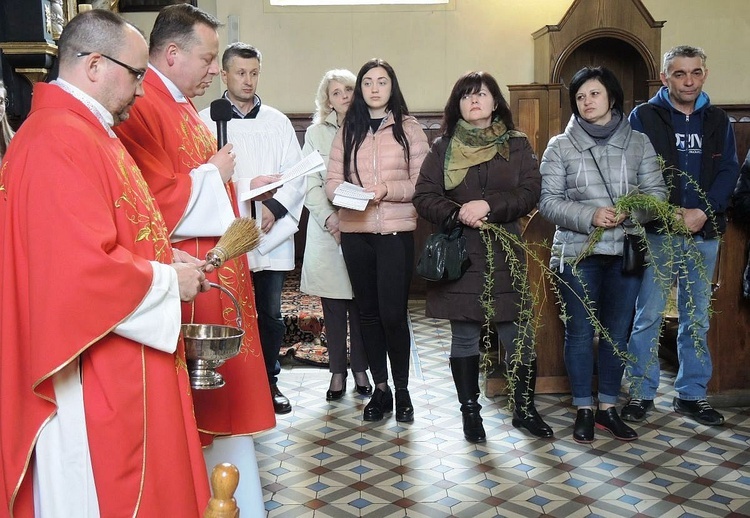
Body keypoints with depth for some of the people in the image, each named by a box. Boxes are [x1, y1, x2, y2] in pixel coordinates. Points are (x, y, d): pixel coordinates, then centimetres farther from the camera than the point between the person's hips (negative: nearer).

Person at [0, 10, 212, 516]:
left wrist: (165, 258, 7)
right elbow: (85, 272, -28)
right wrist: (168, 281, -13)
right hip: (94, 379, -10)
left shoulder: (89, 132, 13)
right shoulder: (59, 142, -21)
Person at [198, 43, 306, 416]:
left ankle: (269, 381, 24)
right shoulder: (205, 120, 3)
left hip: (272, 235, 3)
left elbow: (297, 174, 5)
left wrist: (276, 207, -11)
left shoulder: (278, 122, 12)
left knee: (270, 314, 10)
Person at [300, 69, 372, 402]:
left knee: (361, 304, 3)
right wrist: (329, 217, -11)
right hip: (328, 230, 1)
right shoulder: (316, 133, 9)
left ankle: (360, 369, 16)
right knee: (333, 307, 4)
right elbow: (310, 184, 3)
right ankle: (337, 372, 14)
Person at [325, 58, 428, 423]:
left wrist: (388, 189, -17)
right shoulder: (347, 131, 12)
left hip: (396, 232, -3)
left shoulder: (409, 128, 4)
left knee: (393, 314, -6)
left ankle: (402, 389, 13)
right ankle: (380, 388, 22)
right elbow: (332, 180, 6)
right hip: (355, 232, 3)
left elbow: (422, 183, -2)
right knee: (368, 312, 9)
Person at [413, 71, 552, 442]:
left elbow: (530, 193, -4)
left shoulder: (517, 145, 7)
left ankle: (524, 409, 20)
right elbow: (423, 197, 1)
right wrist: (457, 213, -16)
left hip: (504, 255, 0)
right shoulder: (443, 148, 7)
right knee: (464, 338, 7)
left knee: (518, 337, 2)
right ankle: (470, 411, 21)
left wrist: (488, 206, -17)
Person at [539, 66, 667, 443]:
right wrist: (590, 216, -19)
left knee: (617, 331, 9)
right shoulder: (560, 146, 2)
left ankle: (608, 408, 23)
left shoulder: (639, 143, 6)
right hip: (577, 252, -2)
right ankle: (584, 410, 17)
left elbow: (657, 193, 3)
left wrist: (628, 213, -17)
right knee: (580, 332, 4)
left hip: (625, 252, 2)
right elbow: (549, 201, -4)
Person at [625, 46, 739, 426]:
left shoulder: (718, 121, 11)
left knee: (697, 318, 10)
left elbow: (728, 171, 4)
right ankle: (641, 393, 11)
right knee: (648, 316, -1)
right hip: (657, 232, -4)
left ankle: (691, 394, 21)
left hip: (704, 233, 4)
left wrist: (702, 212, -12)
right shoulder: (644, 117, 0)